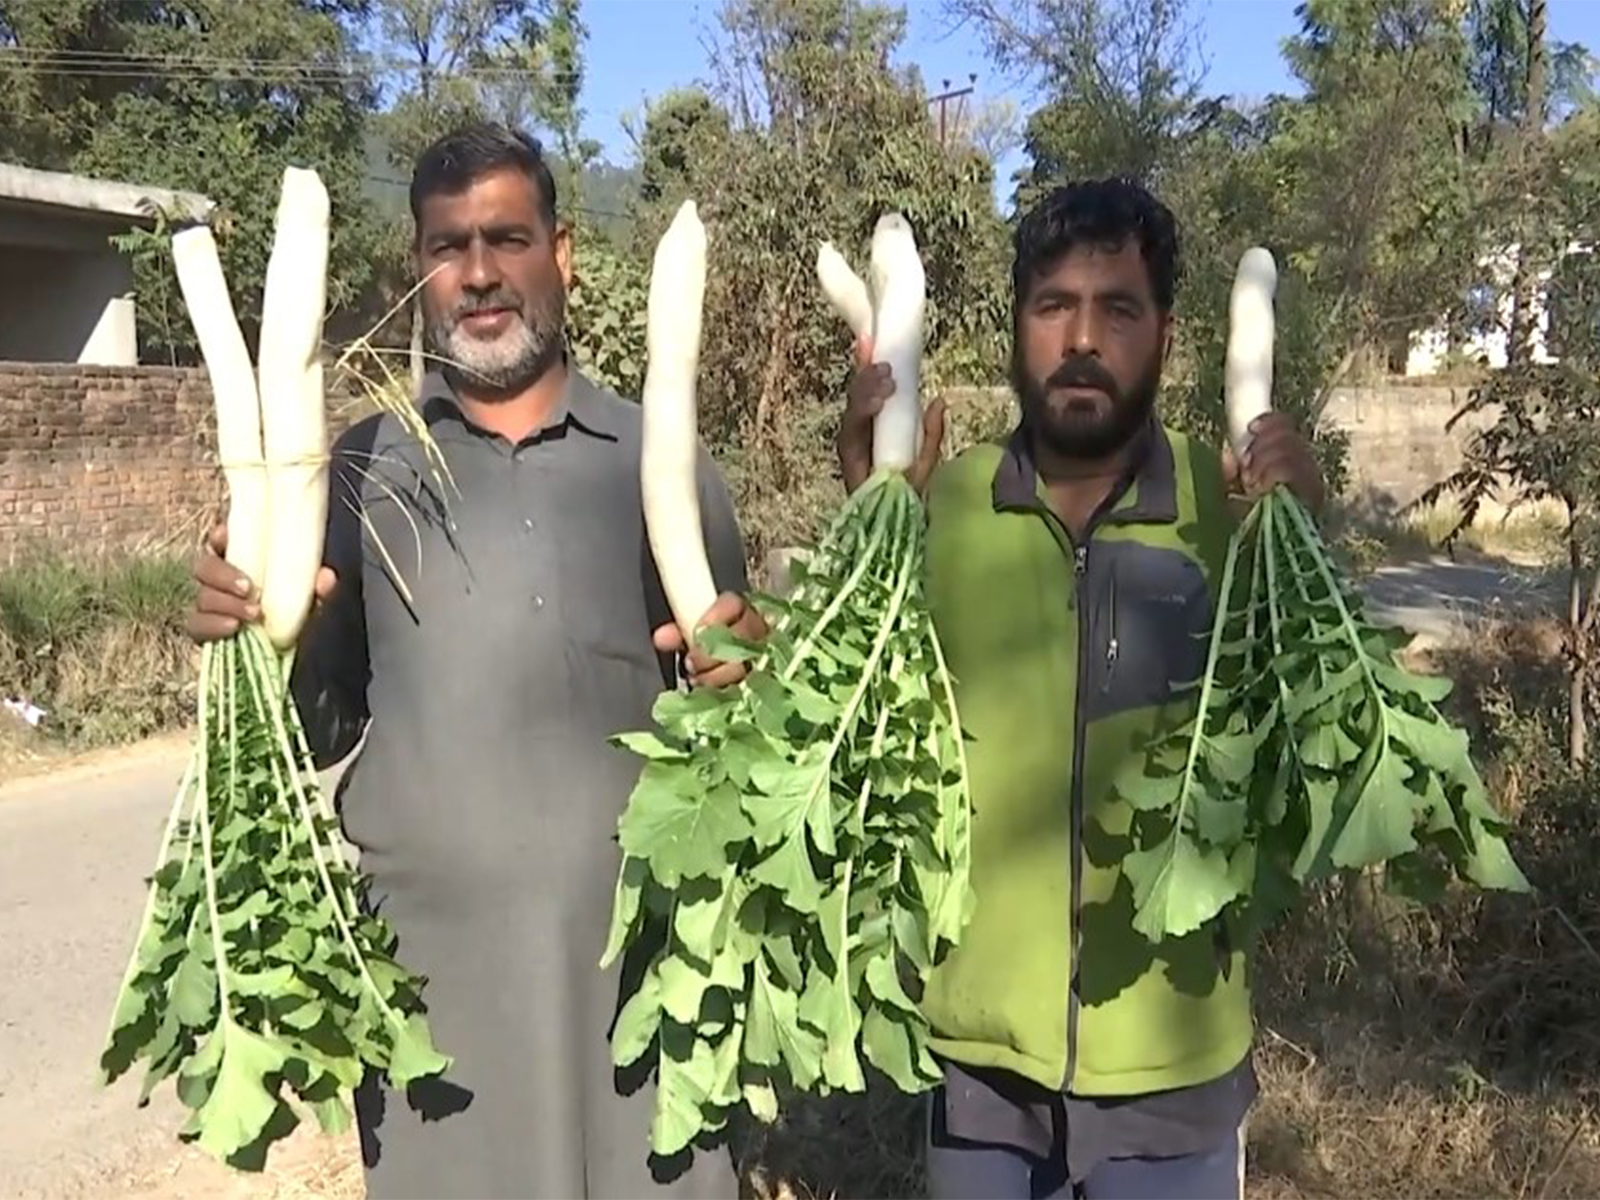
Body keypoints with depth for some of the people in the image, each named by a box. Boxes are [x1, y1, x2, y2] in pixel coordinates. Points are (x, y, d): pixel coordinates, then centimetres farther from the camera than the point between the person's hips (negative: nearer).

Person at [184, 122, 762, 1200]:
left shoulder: (663, 460, 2)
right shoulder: (362, 466, 4)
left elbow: (730, 690, 7)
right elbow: (317, 727, 6)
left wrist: (741, 673, -14)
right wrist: (251, 640, -13)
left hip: (637, 947, 0)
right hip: (425, 953, 1)